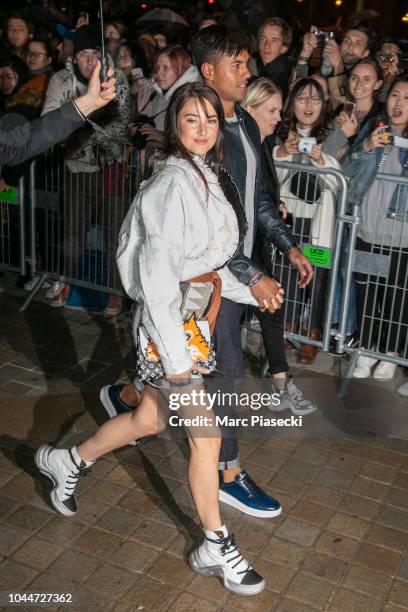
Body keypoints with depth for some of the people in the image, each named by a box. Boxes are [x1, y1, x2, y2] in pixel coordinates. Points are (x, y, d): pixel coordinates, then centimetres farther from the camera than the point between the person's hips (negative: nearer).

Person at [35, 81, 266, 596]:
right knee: (206, 437, 1)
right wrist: (176, 356, -22)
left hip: (197, 317, 9)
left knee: (148, 420, 21)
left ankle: (68, 462, 43)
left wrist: (250, 291, 13)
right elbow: (157, 273, -23)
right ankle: (216, 547, 20)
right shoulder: (173, 182, -19)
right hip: (172, 324, -9)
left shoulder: (204, 175, 8)